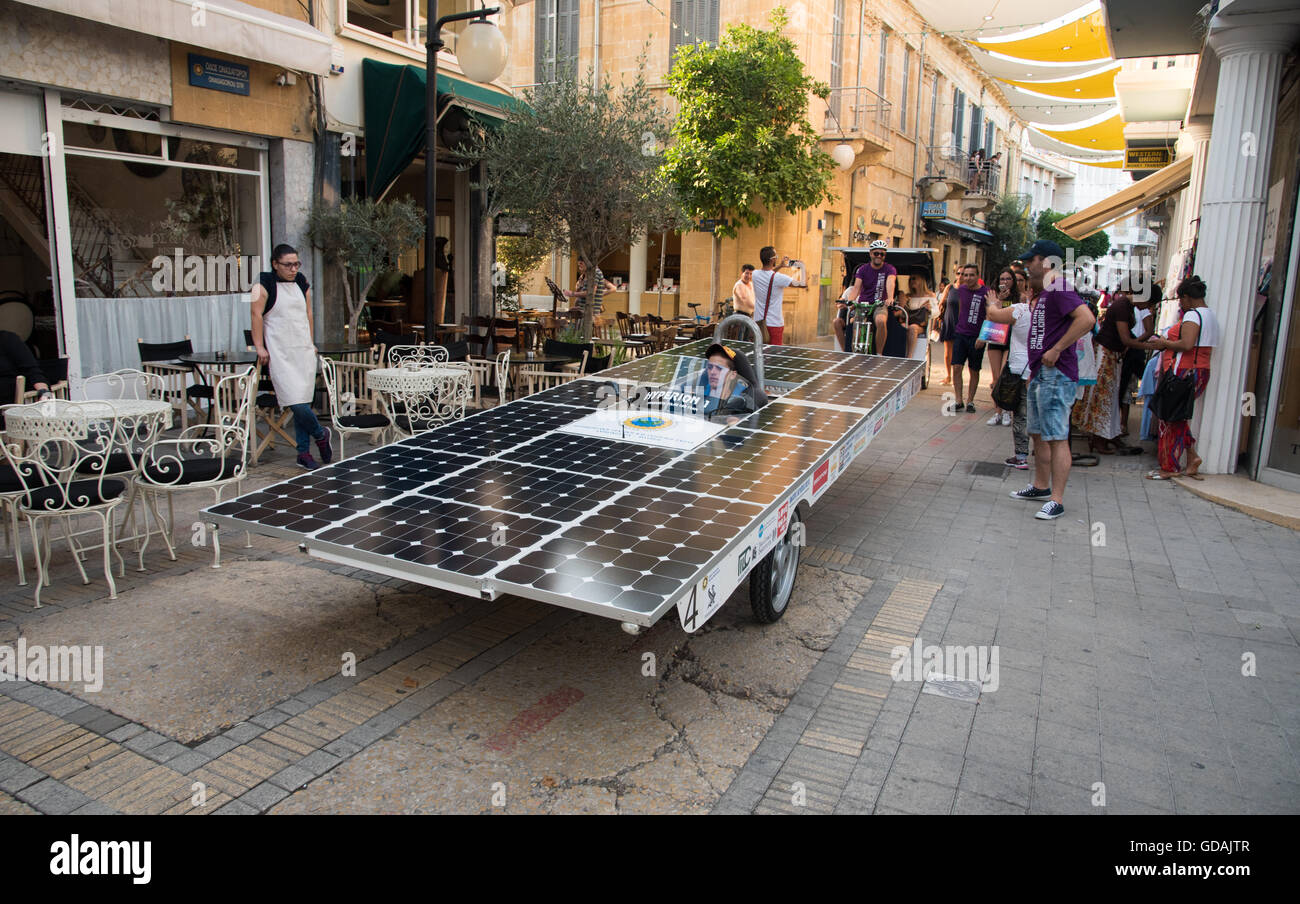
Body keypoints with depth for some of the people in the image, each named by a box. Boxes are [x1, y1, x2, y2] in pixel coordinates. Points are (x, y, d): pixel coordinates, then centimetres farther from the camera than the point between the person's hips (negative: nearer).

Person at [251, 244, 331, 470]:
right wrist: (260, 347, -12)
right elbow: (257, 316, -7)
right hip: (279, 354, -5)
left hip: (304, 351, 5)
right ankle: (320, 435, 11)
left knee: (303, 403, 4)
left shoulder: (302, 284, 14)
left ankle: (304, 453, 11)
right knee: (295, 401, -13)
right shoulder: (264, 285, -3)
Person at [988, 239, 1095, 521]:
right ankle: (1041, 486, 31)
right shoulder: (1043, 293, 17)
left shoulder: (1059, 289, -14)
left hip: (1056, 375, -11)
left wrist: (1056, 351, -24)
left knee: (1057, 438, -9)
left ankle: (1056, 501, -6)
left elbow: (1086, 319, -27)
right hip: (1040, 375, 11)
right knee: (1038, 434, 18)